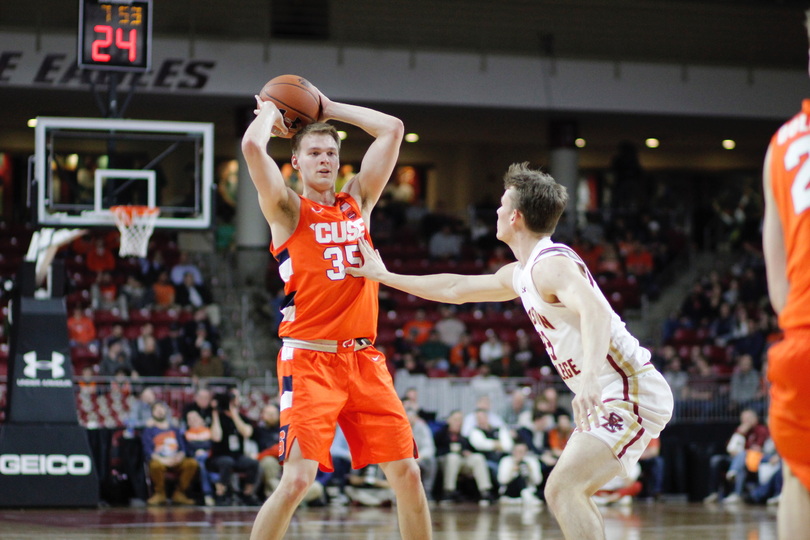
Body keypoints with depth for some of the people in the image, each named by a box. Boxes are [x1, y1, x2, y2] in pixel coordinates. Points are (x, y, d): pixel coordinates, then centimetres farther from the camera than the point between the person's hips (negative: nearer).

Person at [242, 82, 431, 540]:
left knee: (408, 475, 3)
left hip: (364, 360, 6)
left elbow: (392, 130, 14)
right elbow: (253, 147, -17)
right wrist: (269, 111, 2)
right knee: (298, 480, -16)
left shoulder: (358, 201, 15)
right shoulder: (288, 210, 0)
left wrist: (330, 109, 16)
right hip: (309, 361, -5)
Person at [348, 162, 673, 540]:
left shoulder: (552, 265, -16)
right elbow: (456, 289, 31)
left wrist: (590, 377, -51)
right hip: (611, 398, 11)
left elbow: (595, 311, -35)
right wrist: (385, 277, 35)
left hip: (633, 394, -11)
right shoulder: (521, 274, 16)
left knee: (562, 489, -19)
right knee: (568, 492, 18)